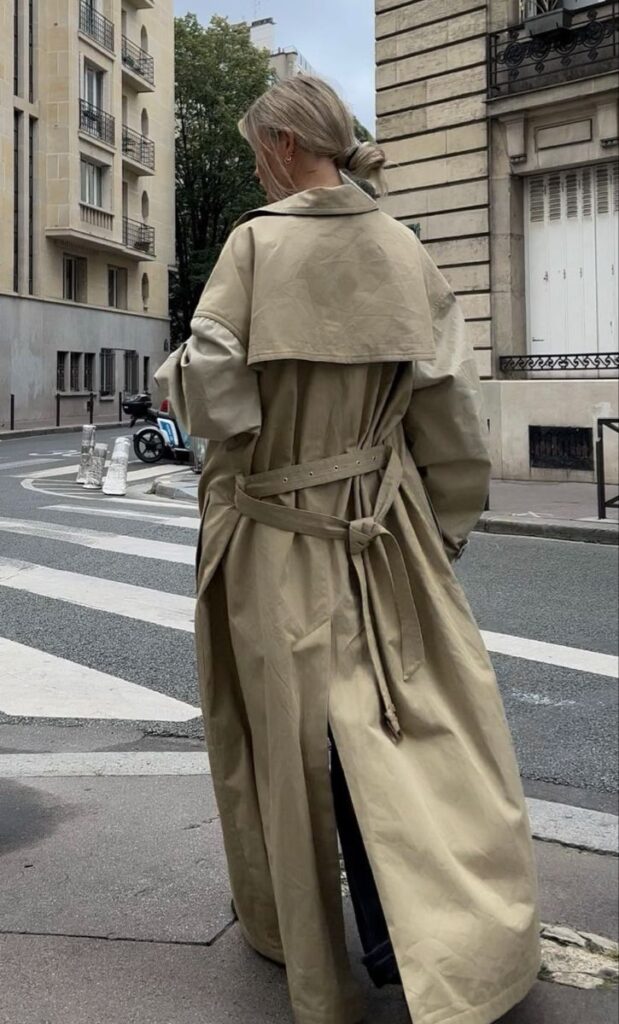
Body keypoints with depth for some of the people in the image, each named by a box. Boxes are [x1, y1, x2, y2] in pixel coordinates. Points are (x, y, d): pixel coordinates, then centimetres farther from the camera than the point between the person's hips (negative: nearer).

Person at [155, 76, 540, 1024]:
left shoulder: (259, 241, -10)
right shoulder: (403, 246, 3)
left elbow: (211, 389, -15)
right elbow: (450, 400, 2)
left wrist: (173, 369, 8)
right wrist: (448, 523, 10)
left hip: (275, 527, -3)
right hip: (384, 521, 4)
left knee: (292, 722, 10)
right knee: (402, 711, 9)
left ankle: (295, 924, 29)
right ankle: (432, 937, 6)